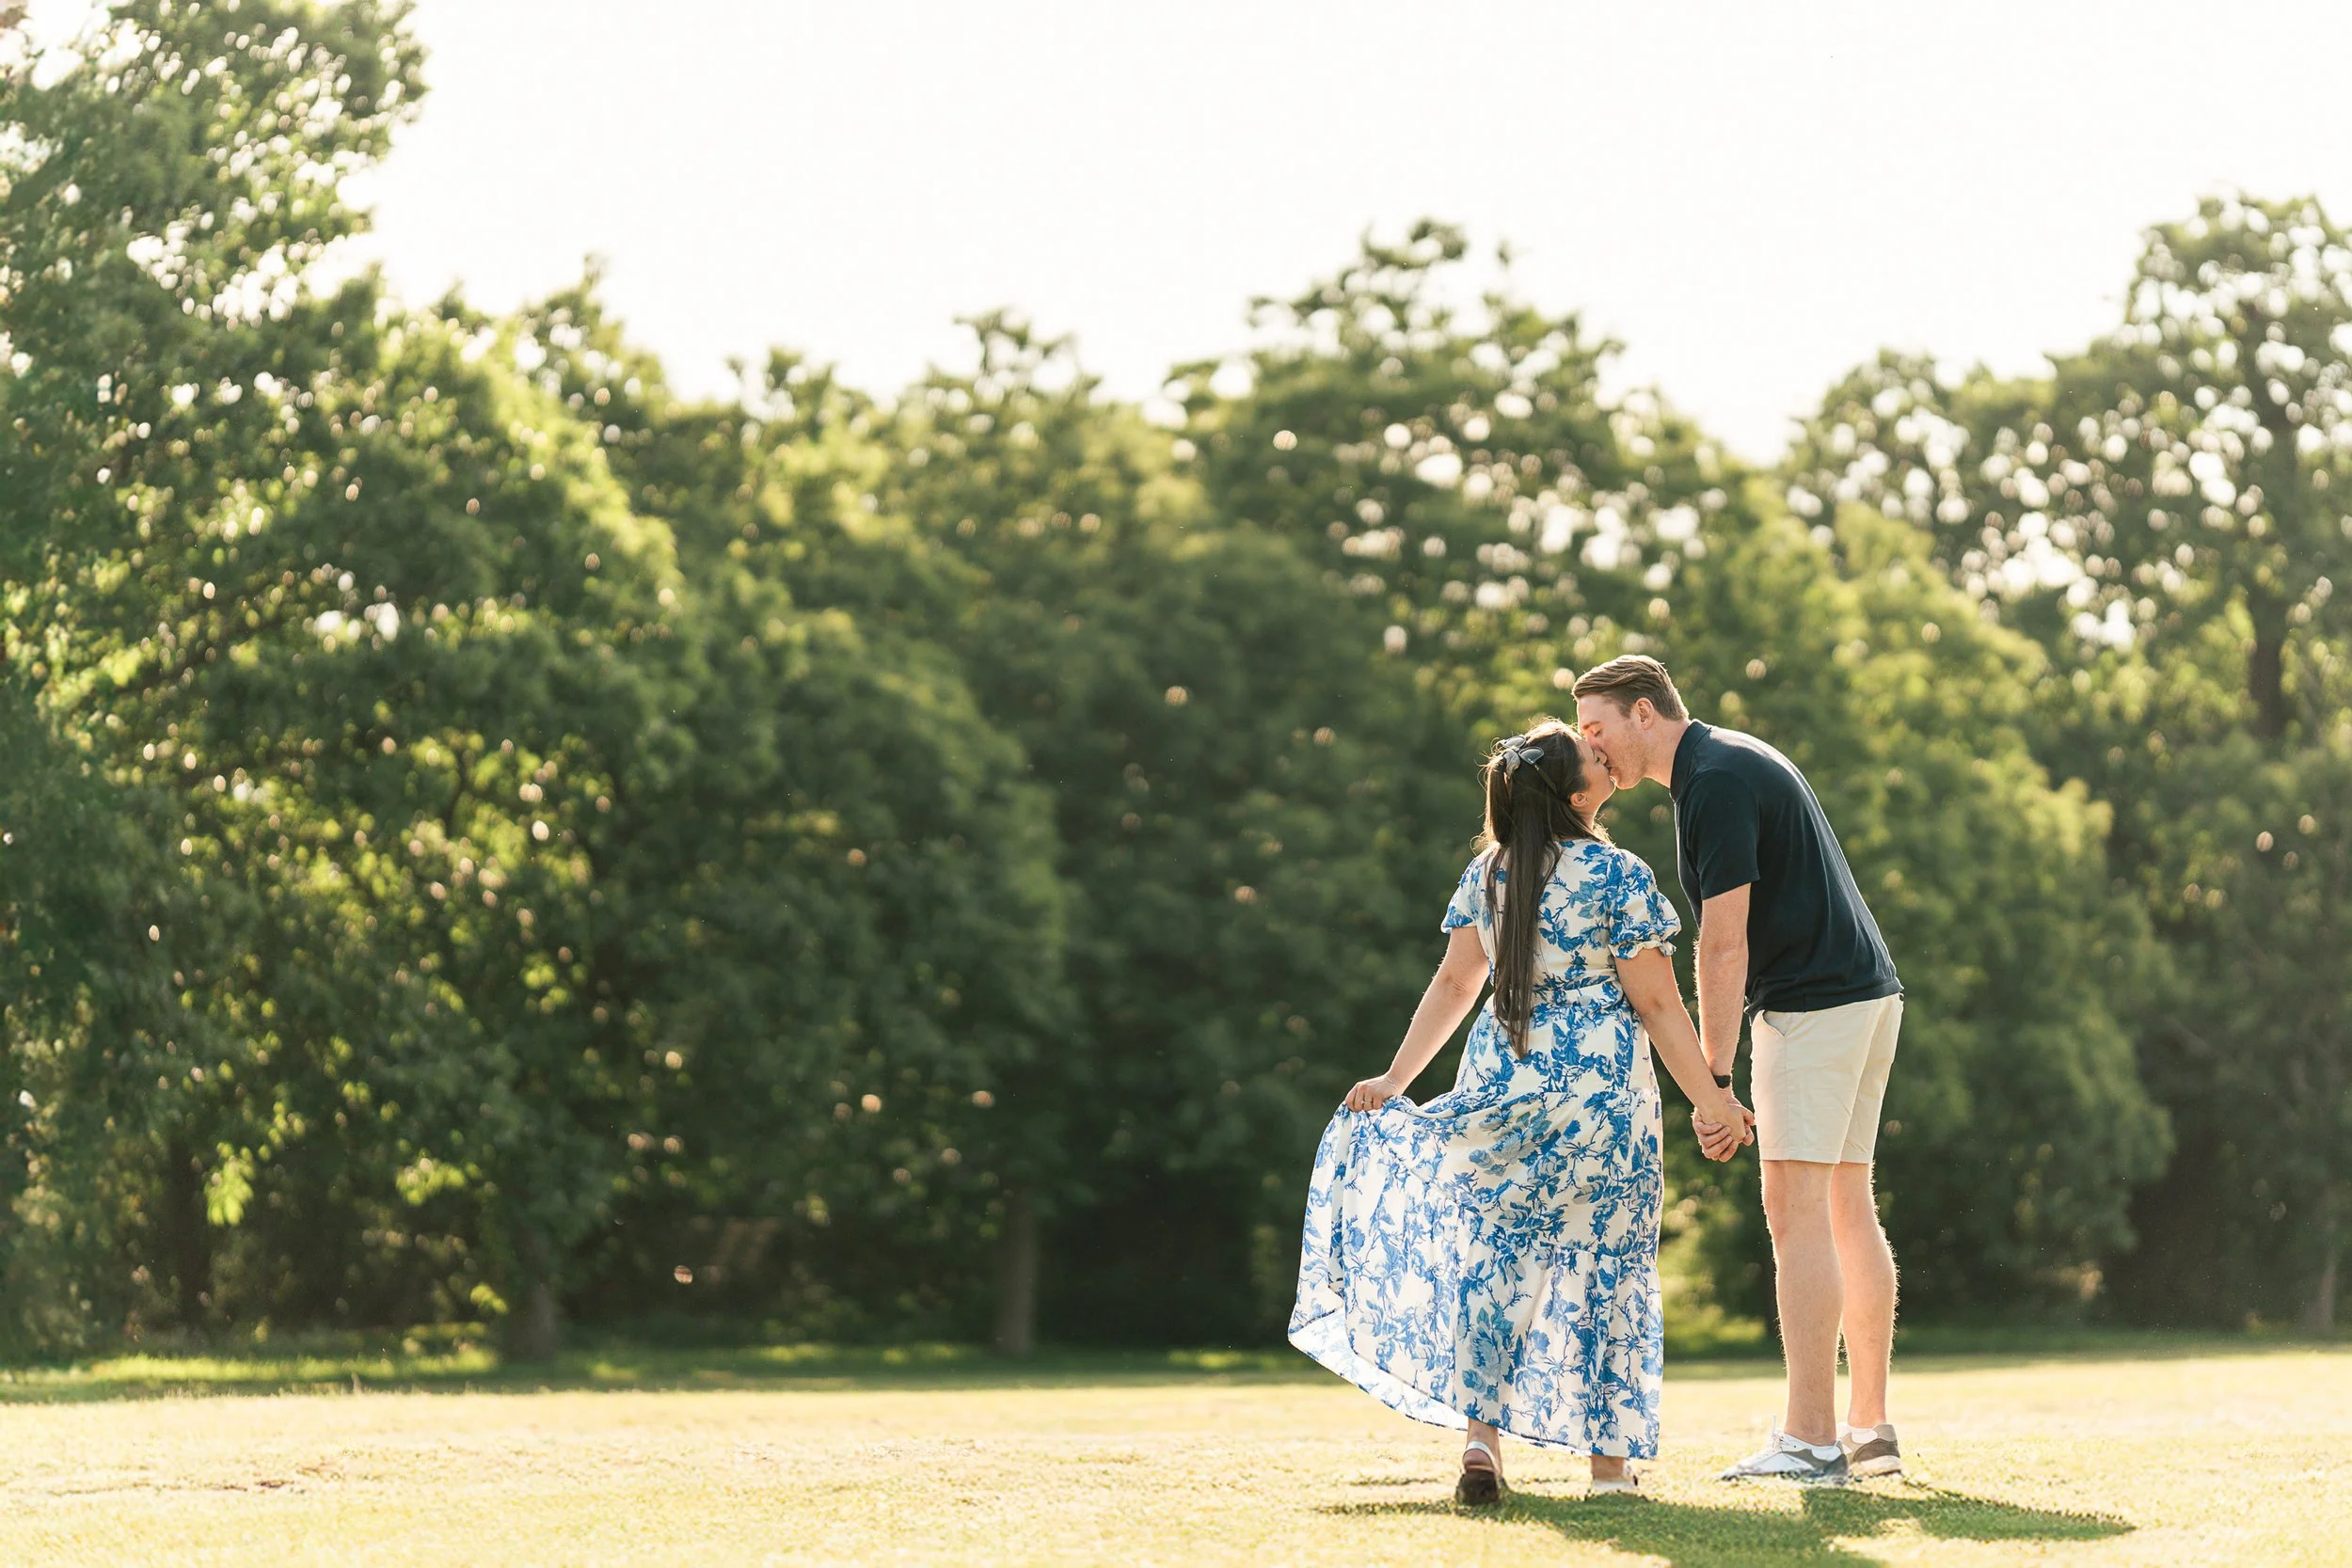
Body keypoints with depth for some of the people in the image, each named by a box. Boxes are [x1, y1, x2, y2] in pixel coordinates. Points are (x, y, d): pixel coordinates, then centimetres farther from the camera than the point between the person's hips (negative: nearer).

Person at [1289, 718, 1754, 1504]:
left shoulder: (1487, 872, 5)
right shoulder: (1617, 876, -10)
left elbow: (1454, 983, 8)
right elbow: (1656, 1004, -10)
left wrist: (1396, 1078, 15)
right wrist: (1710, 1100, -5)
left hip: (1501, 1084, 4)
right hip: (1600, 1086, -4)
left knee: (1492, 1260, 8)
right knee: (1604, 1264, 5)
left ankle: (1481, 1435, -4)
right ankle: (1609, 1457, 8)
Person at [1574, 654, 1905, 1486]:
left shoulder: (1716, 781, -14)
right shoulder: (1731, 761, 17)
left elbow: (1724, 945, -17)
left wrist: (1711, 1078, -15)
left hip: (1813, 1005, -10)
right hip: (1866, 995, 10)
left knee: (1796, 1210, -12)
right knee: (1847, 1209, 10)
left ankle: (1810, 1439, -15)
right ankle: (1870, 1432, 13)